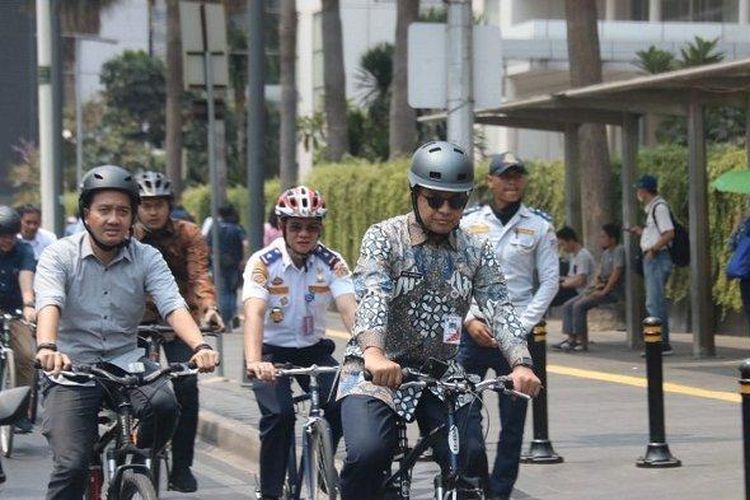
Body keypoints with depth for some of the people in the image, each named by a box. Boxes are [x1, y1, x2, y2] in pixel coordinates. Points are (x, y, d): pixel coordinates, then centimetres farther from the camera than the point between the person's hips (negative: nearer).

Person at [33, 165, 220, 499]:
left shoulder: (147, 259, 2)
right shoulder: (59, 255, -4)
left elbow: (173, 306, -11)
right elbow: (49, 305, -21)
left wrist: (199, 346, -32)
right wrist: (47, 348, -43)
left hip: (126, 361, 2)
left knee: (164, 405, -28)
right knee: (70, 467, -17)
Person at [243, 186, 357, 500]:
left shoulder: (332, 263, -9)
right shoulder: (263, 262, -17)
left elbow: (350, 309, -22)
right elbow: (254, 313, -31)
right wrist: (254, 362, -48)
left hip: (313, 349, 3)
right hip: (272, 351, -3)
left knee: (343, 405, -19)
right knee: (279, 414, -26)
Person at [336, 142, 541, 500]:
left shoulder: (476, 253, 4)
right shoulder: (384, 238, -8)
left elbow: (500, 309, -8)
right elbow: (372, 296, -25)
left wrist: (521, 363, -28)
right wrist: (374, 353, -45)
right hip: (378, 371, -3)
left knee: (469, 458, -16)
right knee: (367, 454, -26)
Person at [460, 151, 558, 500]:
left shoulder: (539, 226, 4)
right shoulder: (469, 224, 6)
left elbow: (550, 281, 2)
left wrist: (521, 327, -6)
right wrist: (470, 320, -6)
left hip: (516, 335, 0)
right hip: (473, 332, 0)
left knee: (513, 420, 3)